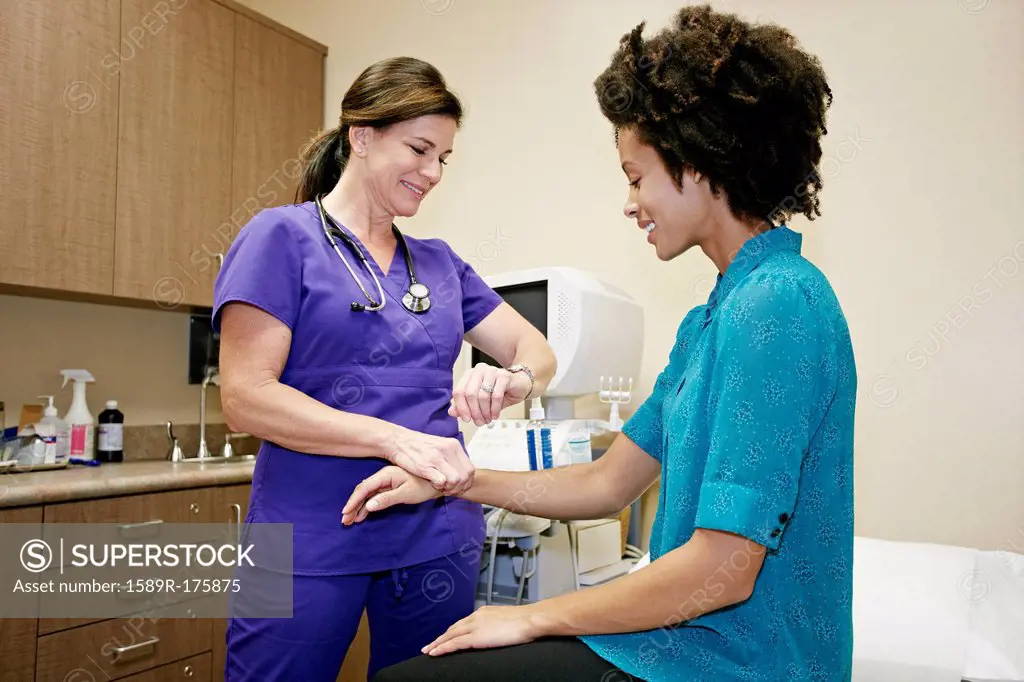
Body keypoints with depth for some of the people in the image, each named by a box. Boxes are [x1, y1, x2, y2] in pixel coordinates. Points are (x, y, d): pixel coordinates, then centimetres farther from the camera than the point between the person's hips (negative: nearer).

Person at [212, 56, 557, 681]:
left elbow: (536, 350, 11)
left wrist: (513, 380, -14)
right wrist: (395, 439, -23)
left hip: (438, 538, 5)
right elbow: (245, 396, -12)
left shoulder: (441, 262, 10)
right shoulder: (282, 237, -4)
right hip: (311, 541, -4)